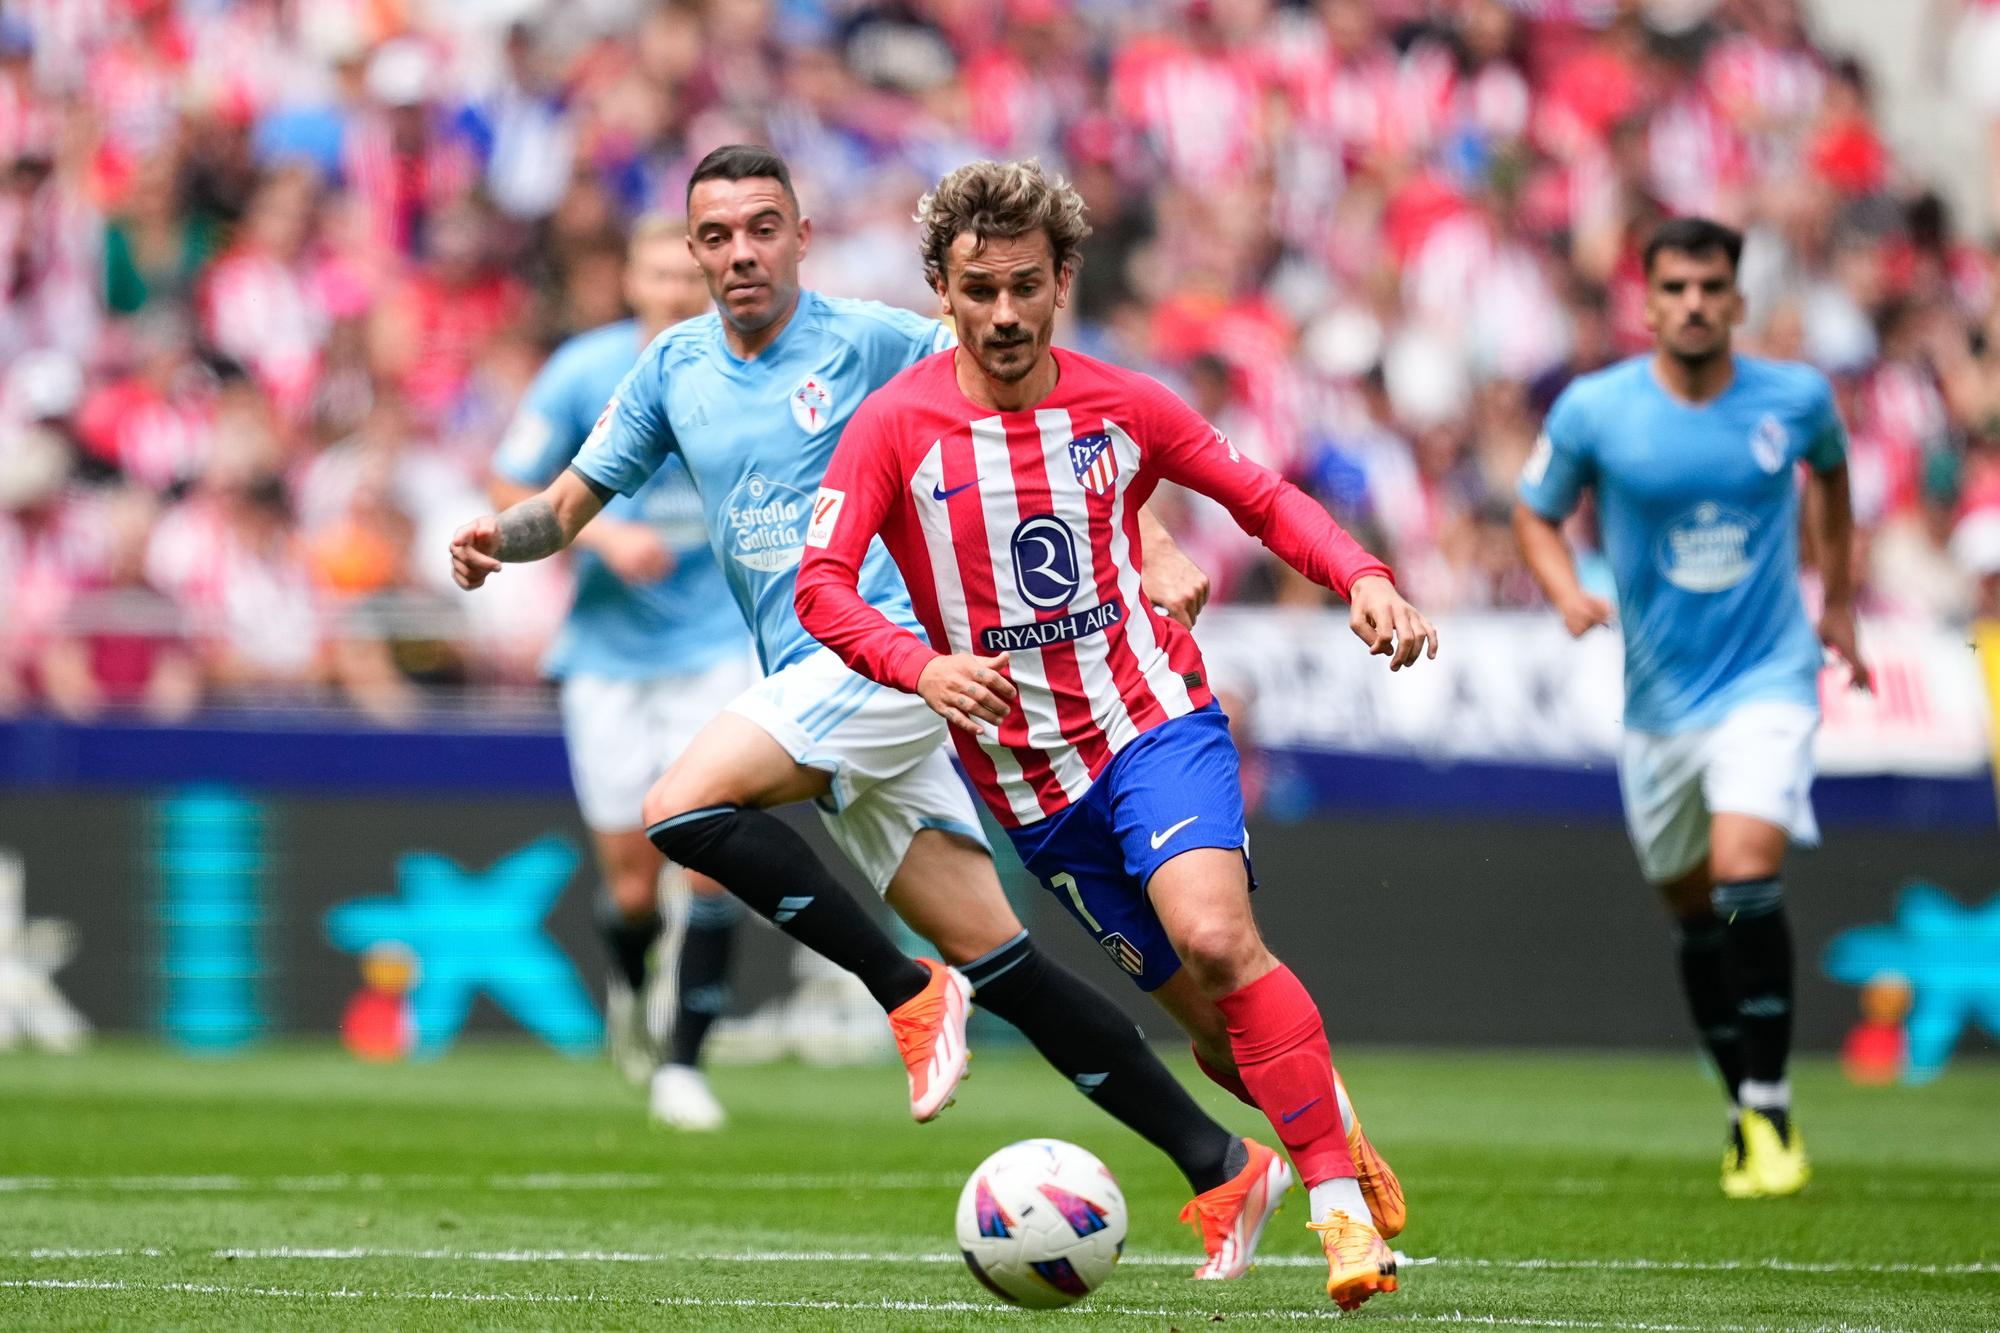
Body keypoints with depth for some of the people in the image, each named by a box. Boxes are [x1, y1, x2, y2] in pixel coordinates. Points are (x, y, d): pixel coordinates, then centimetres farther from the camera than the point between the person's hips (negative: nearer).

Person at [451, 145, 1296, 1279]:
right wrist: (499, 539, -3)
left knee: (683, 810, -23)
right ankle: (1223, 1165, 4)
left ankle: (909, 993, -11)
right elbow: (574, 501, 19)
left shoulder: (874, 342, -4)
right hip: (815, 688, 6)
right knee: (994, 955, 1)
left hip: (889, 646, -6)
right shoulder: (676, 368, 14)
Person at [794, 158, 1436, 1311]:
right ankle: (1338, 1136, 28)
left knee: (1217, 938, -26)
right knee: (1215, 1020, 1)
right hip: (1026, 773, 1)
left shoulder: (1121, 406, -1)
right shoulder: (897, 425, -6)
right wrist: (922, 664, -30)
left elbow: (1265, 498, 10)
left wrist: (1364, 579, -7)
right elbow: (821, 584, -11)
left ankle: (1345, 1206, -22)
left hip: (1154, 719, -1)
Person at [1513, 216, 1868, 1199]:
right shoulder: (1593, 410, -8)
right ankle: (1746, 1115, 27)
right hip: (1658, 698, 2)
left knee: (1745, 874, -22)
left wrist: (1838, 598, 22)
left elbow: (1829, 467, 18)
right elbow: (1537, 511, 6)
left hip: (1768, 681, -2)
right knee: (1693, 908, 10)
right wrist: (1566, 594, -13)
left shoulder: (1795, 398, -5)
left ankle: (1770, 1110, -13)